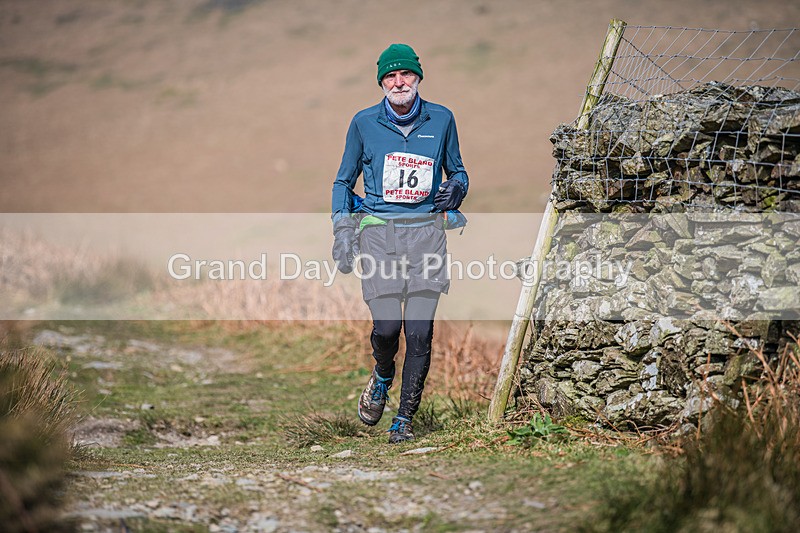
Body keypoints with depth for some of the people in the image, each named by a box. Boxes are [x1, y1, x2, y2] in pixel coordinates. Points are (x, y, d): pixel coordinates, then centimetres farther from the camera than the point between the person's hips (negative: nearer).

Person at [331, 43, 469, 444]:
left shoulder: (441, 120, 7)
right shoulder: (364, 122, 5)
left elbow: (457, 170, 22)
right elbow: (344, 181, 15)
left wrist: (456, 188, -1)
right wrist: (342, 229, 4)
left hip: (427, 232, 1)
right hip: (378, 230, -1)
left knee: (420, 332, -6)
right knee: (387, 325, -13)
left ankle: (405, 417, 9)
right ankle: (382, 377, 21)